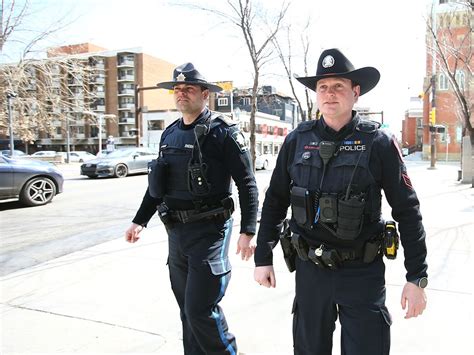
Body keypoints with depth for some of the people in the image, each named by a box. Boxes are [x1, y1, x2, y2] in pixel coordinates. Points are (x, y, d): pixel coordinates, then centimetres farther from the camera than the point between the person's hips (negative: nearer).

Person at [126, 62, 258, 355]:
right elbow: (158, 182, 19)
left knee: (201, 309, -5)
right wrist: (140, 221, 17)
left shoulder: (223, 131, -9)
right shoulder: (170, 133, 11)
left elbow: (247, 184, -11)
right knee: (187, 308, 16)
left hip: (209, 232, -7)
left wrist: (248, 231, -17)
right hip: (176, 232, 7)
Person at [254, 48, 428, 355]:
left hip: (363, 272, -2)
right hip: (310, 270, 3)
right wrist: (263, 258, 4)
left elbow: (407, 211, -5)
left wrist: (417, 278, -6)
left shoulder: (378, 143, -8)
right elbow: (275, 201, 5)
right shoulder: (297, 140, -1)